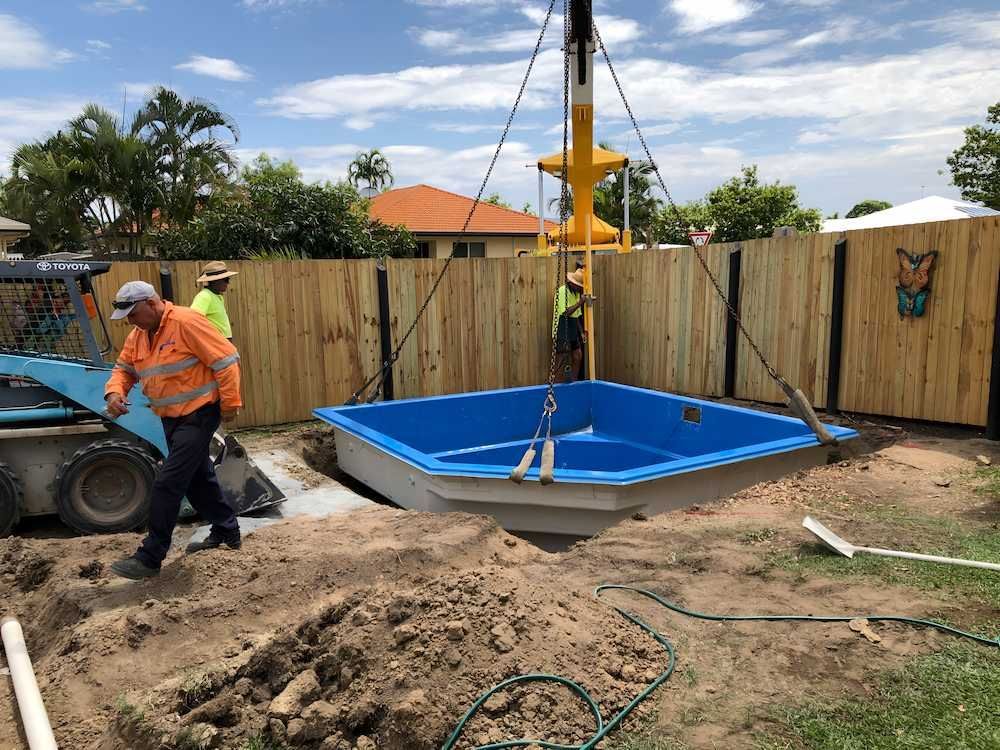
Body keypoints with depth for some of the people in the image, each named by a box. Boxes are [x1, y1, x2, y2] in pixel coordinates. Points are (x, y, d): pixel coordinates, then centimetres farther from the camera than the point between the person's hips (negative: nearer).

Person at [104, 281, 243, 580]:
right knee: (198, 477, 19)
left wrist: (230, 403, -18)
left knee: (168, 483, -9)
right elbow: (124, 369, 15)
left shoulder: (186, 322, -20)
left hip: (198, 415, -9)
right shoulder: (137, 335, 7)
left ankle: (150, 557, 1)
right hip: (171, 418, 9)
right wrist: (114, 393, -7)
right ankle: (226, 531, 35)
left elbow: (226, 360, -20)